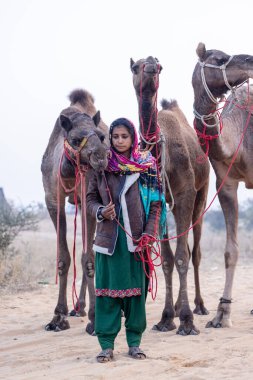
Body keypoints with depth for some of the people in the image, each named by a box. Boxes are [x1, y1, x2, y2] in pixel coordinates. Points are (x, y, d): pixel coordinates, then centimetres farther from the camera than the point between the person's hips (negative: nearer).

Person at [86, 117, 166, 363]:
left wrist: (148, 235, -7)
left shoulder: (146, 165, 3)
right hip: (108, 238, 0)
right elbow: (90, 198, 10)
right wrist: (100, 212, -12)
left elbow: (155, 203, 3)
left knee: (136, 288, 4)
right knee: (106, 288, 0)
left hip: (136, 239, 0)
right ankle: (106, 344, 6)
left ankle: (134, 342, 13)